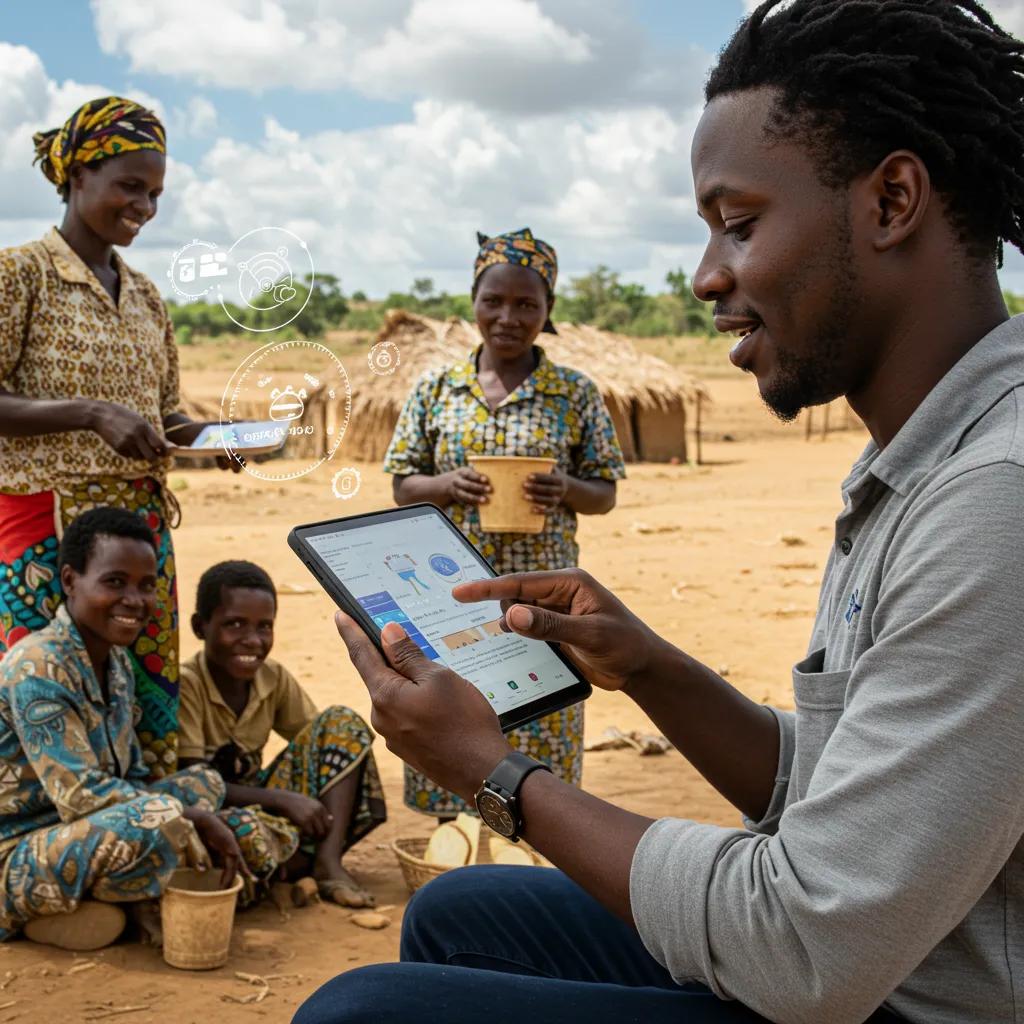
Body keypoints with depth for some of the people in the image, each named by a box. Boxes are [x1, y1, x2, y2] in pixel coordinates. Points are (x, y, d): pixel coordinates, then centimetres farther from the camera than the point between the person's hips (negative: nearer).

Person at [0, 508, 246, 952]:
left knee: (205, 782, 8)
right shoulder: (37, 670, -21)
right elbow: (80, 795, -26)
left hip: (71, 832, 10)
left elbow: (133, 777, 10)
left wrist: (201, 815, -8)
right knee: (158, 817, -32)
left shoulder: (117, 662, 8)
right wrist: (192, 817, -21)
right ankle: (50, 914, -6)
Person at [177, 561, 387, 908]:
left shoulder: (274, 678, -2)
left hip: (257, 800, 6)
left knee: (342, 722, -6)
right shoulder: (185, 686, -20)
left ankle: (329, 862, -18)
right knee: (242, 830, -42)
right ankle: (313, 859, -7)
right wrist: (282, 799, -27)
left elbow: (318, 737, 2)